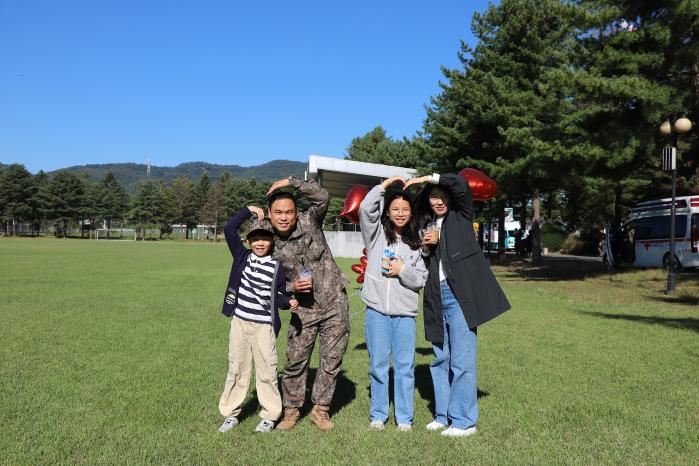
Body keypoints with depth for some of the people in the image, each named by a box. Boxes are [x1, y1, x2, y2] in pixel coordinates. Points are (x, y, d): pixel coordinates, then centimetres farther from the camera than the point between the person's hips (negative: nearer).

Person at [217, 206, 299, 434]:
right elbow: (229, 229, -6)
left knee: (266, 370, 5)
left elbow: (279, 295, 1)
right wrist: (248, 210, -7)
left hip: (264, 325, -3)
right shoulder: (242, 257, 2)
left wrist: (289, 303, -19)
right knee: (236, 368, 13)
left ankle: (270, 416, 19)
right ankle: (230, 414, 25)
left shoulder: (278, 266, -5)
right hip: (239, 321, 3)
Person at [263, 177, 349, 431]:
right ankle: (291, 409, 24)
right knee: (295, 360, 4)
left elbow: (322, 197, -25)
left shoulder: (309, 221, -8)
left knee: (332, 360, 7)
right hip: (304, 308, 1)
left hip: (334, 303, 0)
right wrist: (292, 287, -15)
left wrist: (290, 182, -24)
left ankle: (320, 409, 22)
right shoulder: (270, 244, -4)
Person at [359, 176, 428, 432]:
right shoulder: (376, 233, 6)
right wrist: (386, 184, -3)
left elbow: (421, 279, 8)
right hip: (376, 310, -1)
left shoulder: (415, 243, 11)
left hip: (405, 313, 1)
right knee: (378, 364, 6)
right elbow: (366, 208, -11)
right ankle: (378, 415, 20)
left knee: (405, 365, 4)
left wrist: (403, 270, -10)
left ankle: (404, 417, 17)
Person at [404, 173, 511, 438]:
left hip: (459, 295, -5)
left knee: (462, 361, -4)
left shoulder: (461, 216, 4)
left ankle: (464, 421, 6)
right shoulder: (427, 226, 16)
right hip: (437, 297, 6)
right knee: (441, 359, 12)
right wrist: (425, 248, -4)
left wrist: (426, 178, -10)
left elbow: (461, 184, -14)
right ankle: (443, 415, 23)